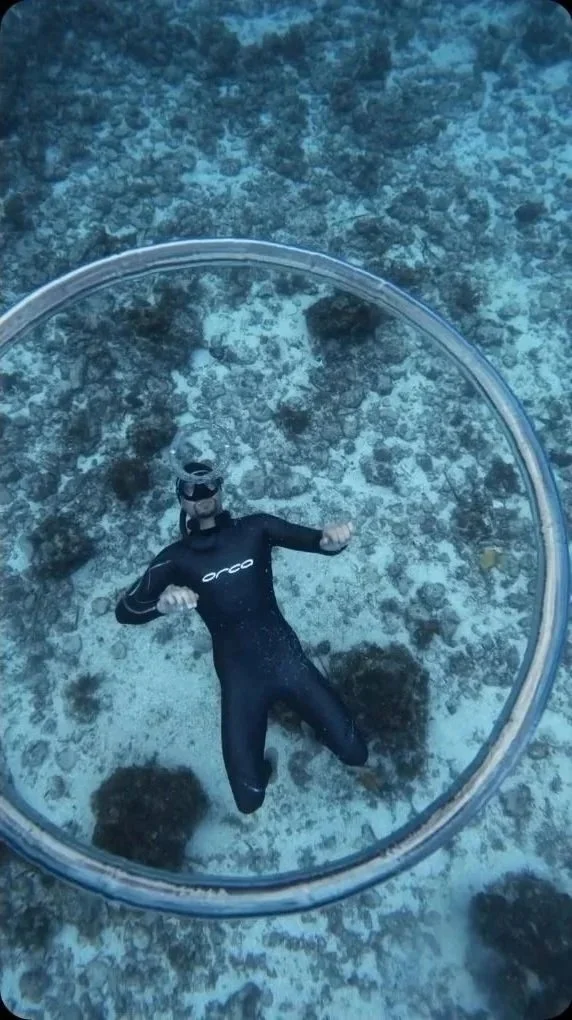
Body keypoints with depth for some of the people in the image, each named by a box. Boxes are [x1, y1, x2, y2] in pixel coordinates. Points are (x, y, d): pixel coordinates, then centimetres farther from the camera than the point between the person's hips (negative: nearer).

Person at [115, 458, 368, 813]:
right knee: (249, 798, -7)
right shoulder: (177, 558, 2)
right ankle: (263, 767, 30)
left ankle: (317, 721, 33)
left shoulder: (254, 528, 3)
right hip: (239, 677, 0)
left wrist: (332, 539, -32)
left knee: (354, 752, -1)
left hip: (286, 656, 1)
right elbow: (125, 611, -8)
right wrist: (163, 603, -31)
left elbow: (314, 538, -6)